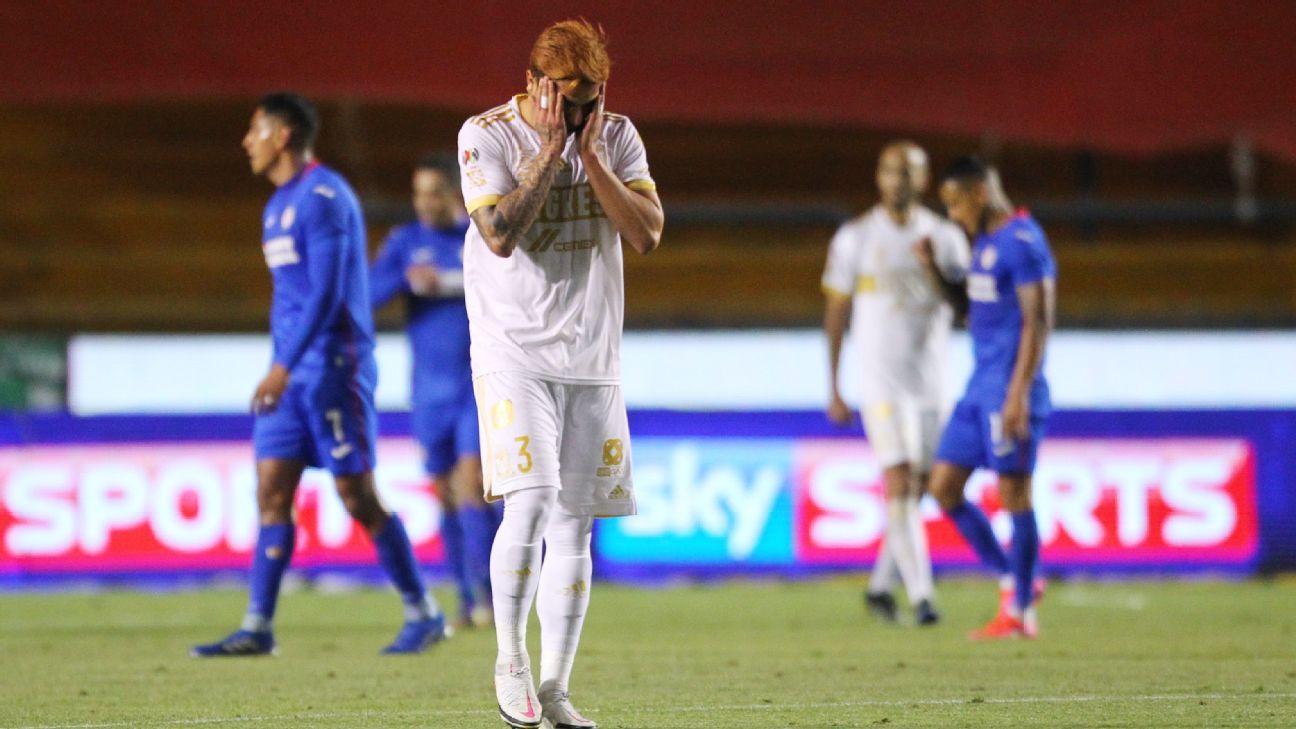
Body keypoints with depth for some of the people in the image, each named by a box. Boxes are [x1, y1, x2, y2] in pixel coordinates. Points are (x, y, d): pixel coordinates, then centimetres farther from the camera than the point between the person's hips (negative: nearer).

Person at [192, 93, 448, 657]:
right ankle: (257, 628, 1)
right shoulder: (279, 204, 17)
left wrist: (284, 366, -24)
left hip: (333, 367, -9)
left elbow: (327, 292, -20)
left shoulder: (323, 197, -13)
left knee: (357, 496, -6)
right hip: (291, 373, 9)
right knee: (271, 493, 2)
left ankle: (423, 614, 4)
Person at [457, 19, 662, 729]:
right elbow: (500, 234, -19)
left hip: (591, 361, 4)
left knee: (573, 522, 4)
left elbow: (647, 234, -6)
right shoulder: (487, 136, -6)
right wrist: (549, 148, -17)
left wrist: (589, 155, -12)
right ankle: (509, 656, 0)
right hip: (514, 354, -4)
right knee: (530, 501, -19)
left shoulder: (616, 136, 5)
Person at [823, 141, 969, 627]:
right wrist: (833, 391, 2)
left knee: (916, 490, 6)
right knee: (899, 481, -14)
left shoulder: (944, 237, 7)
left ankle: (880, 585, 23)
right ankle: (921, 595, -17)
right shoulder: (855, 239, 1)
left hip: (931, 380, 3)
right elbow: (835, 314, 4)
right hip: (880, 380, -3)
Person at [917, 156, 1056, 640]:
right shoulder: (984, 242, 16)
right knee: (943, 487, 7)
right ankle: (1013, 581, 16)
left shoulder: (1023, 242, -13)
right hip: (980, 385, 10)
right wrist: (934, 273, 10)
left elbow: (1038, 320, -18)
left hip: (1010, 386, -10)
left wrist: (1019, 393, -22)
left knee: (1014, 492, -4)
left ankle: (1020, 611, 4)